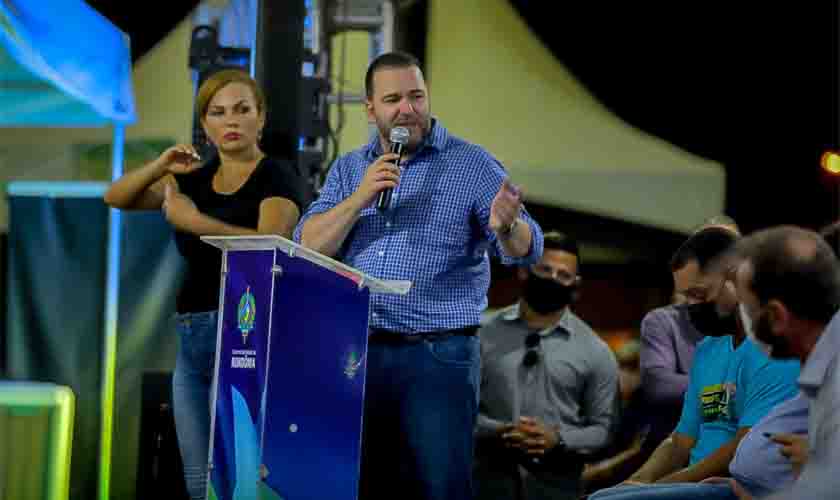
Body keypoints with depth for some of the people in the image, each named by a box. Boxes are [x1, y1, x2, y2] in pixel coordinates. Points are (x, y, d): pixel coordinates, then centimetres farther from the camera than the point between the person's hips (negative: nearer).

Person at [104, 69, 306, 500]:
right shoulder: (196, 179, 16)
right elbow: (117, 198, 13)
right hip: (191, 339, 7)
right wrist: (161, 165, -4)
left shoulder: (278, 178, -4)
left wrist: (194, 221, -21)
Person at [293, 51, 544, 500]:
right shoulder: (348, 170, 11)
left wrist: (507, 227, -33)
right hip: (356, 352, 4)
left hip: (438, 356, -3)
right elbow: (308, 248, 0)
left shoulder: (472, 165, 0)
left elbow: (525, 250, -10)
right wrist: (361, 198, -13)